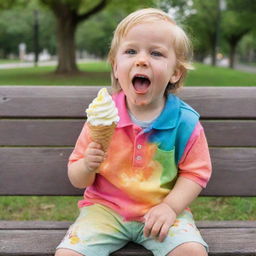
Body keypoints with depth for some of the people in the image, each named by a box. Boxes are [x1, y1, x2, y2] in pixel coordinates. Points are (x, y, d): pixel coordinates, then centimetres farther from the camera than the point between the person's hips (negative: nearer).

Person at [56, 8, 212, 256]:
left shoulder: (185, 121, -7)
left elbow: (195, 172, -1)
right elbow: (77, 179, 1)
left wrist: (170, 207, -16)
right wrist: (87, 167, -21)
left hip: (161, 210, 0)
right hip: (105, 208, 1)